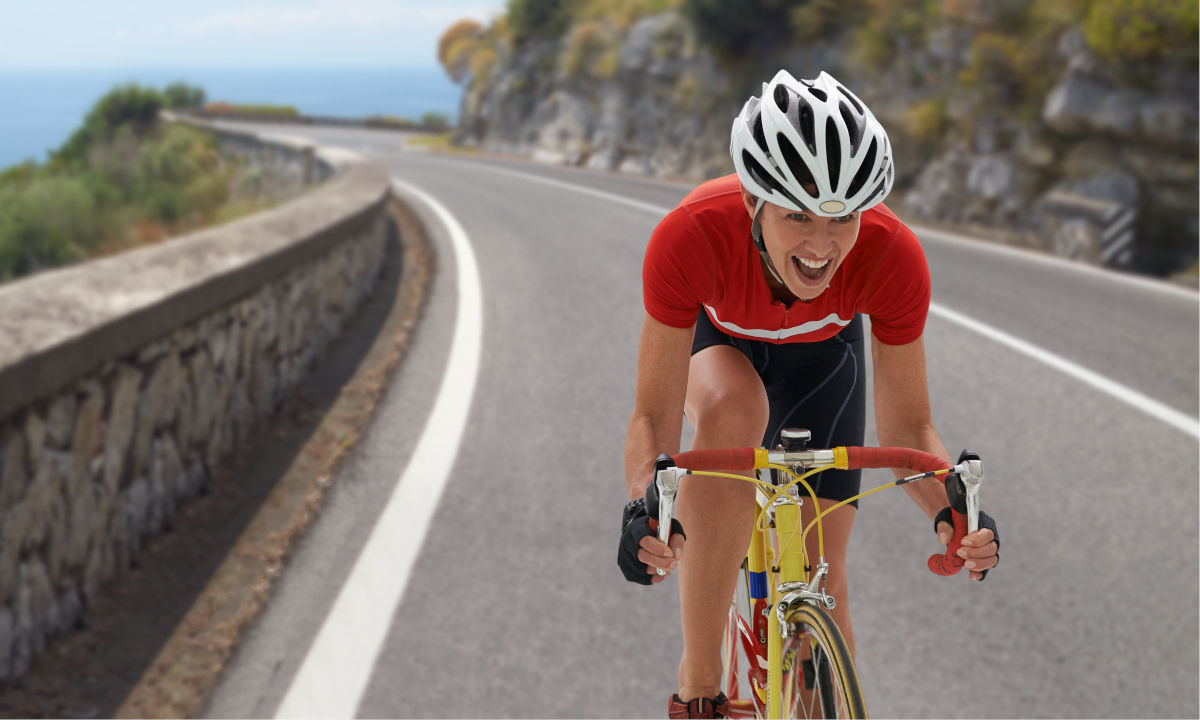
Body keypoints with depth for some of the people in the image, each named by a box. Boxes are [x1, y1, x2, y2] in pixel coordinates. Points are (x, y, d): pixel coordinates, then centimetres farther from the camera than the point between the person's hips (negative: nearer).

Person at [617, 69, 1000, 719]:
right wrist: (643, 510, -51)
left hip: (821, 354, 2)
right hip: (714, 340, -1)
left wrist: (951, 509, -44)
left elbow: (907, 428, -25)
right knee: (734, 406, -38)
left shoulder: (893, 257, -36)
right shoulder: (689, 235, -40)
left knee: (821, 579, -3)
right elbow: (654, 415, -33)